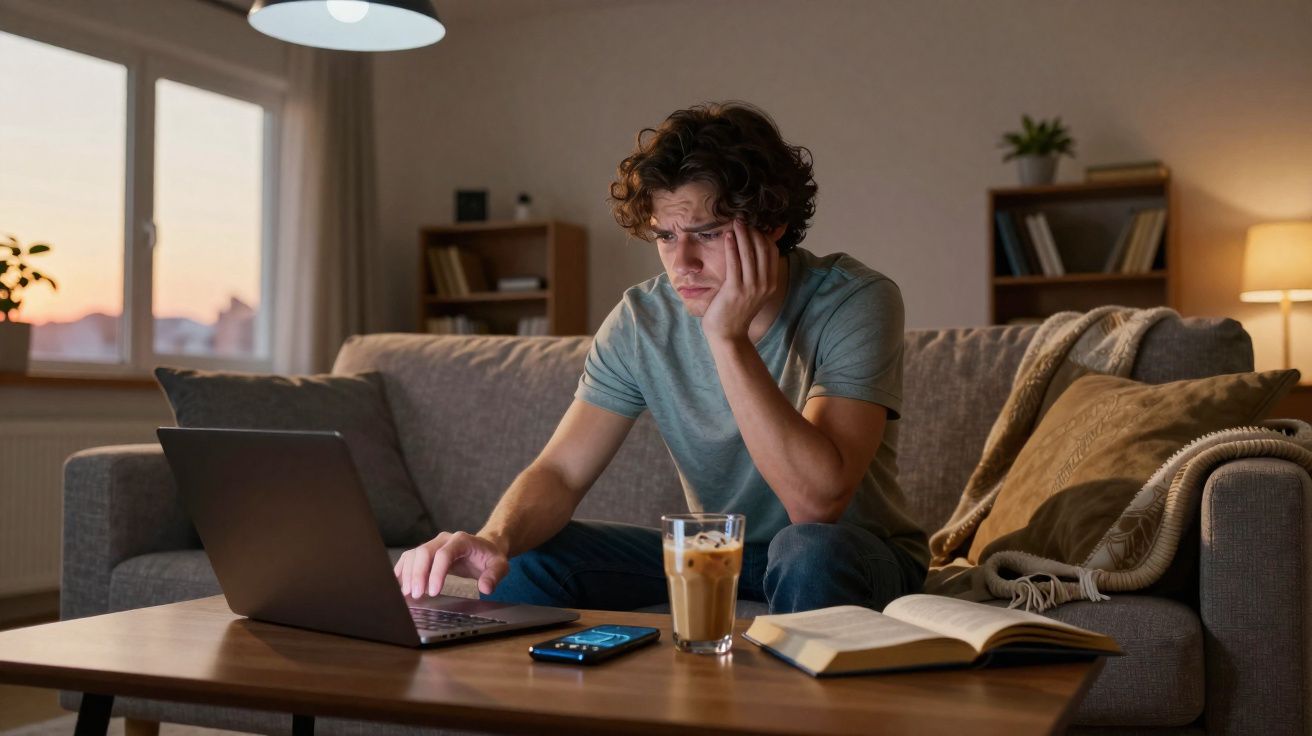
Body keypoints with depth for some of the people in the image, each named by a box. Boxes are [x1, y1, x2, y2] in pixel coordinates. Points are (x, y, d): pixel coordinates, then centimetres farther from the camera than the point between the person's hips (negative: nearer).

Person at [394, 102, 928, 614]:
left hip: (859, 556, -3)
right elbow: (560, 472, -12)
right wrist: (495, 537, -35)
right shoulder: (641, 321, -9)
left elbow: (816, 503, -33)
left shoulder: (855, 302, -23)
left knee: (809, 550, -37)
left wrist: (728, 337, -35)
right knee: (523, 557, -13)